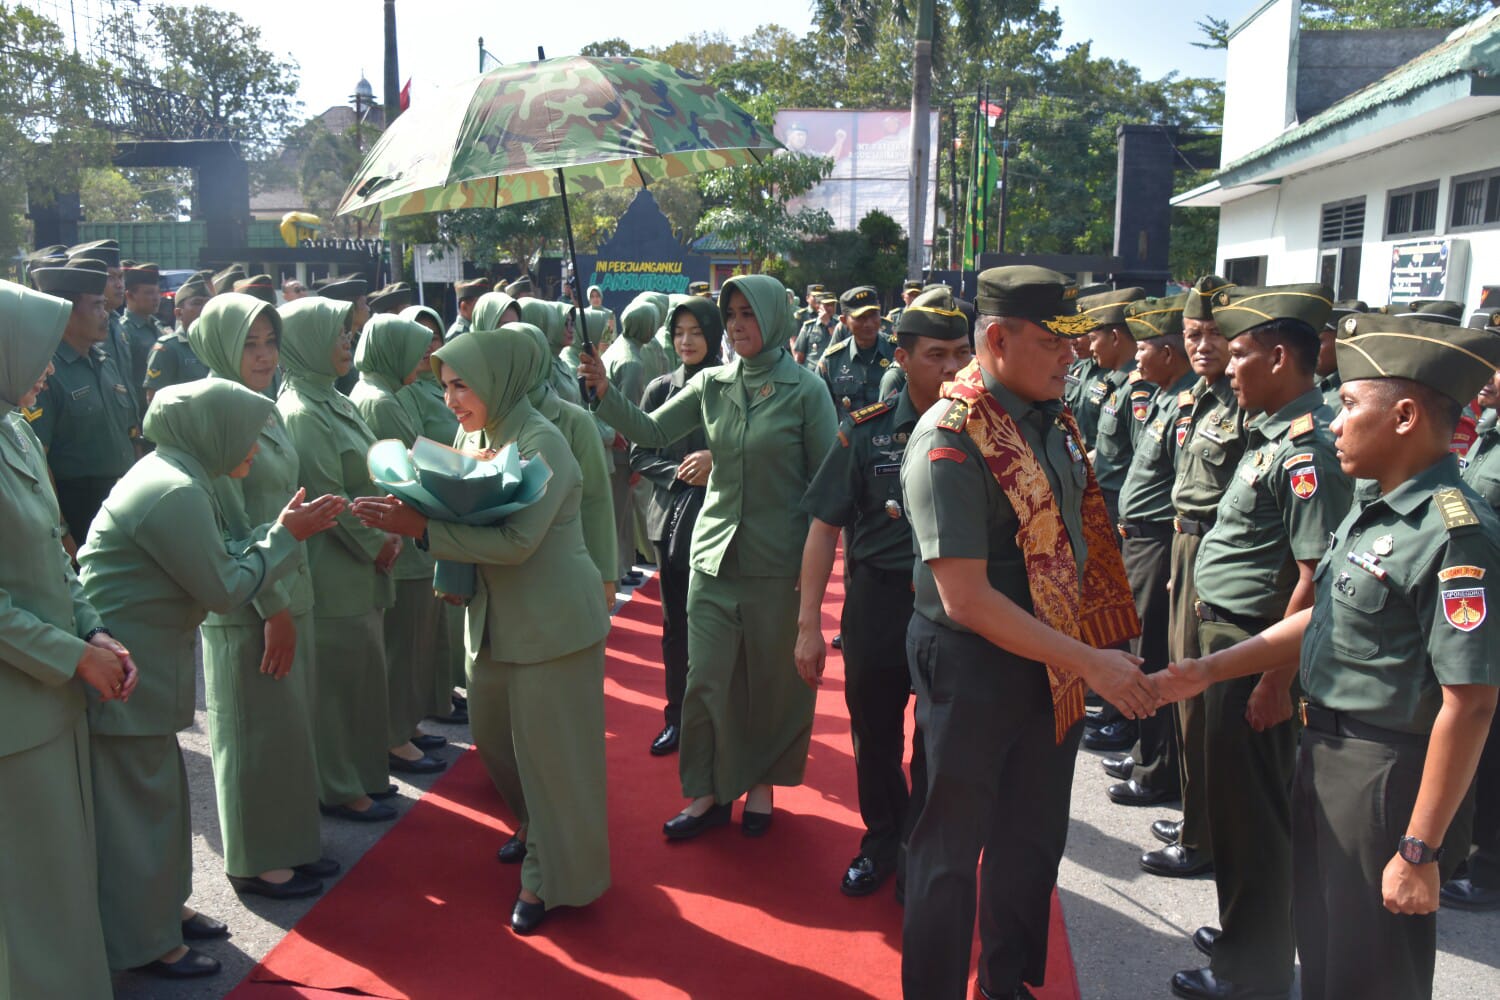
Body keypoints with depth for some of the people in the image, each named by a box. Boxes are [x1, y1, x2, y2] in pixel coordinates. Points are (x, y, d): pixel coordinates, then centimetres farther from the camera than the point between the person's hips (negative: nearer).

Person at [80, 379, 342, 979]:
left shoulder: (171, 475, 9)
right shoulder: (175, 492, -23)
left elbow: (218, 563, 8)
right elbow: (225, 589, -19)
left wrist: (286, 530, 0)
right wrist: (286, 537, -10)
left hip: (145, 664, 10)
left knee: (160, 790, 20)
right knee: (140, 802, 3)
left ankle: (164, 905, 36)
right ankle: (146, 944, 18)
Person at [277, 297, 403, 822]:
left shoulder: (334, 403, 11)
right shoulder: (301, 413, -17)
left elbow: (367, 478, 14)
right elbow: (329, 498, -20)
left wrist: (387, 535, 2)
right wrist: (377, 544, -11)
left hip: (361, 566, 9)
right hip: (333, 571, -9)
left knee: (361, 671, 16)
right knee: (338, 676, 2)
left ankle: (360, 772, 29)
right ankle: (338, 789, 15)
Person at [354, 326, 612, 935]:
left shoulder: (541, 442, -19)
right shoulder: (473, 435, 5)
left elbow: (517, 540, -27)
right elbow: (464, 516, 7)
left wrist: (422, 530, -28)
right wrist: (409, 513, -13)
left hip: (550, 618, -8)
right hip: (494, 615, 8)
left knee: (549, 745, 2)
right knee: (493, 732, 17)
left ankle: (552, 877, 19)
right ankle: (536, 829, 42)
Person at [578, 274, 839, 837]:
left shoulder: (805, 389, -7)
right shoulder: (711, 384, 4)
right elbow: (652, 432, 5)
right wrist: (605, 394, -10)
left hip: (778, 559, -3)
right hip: (715, 553, 3)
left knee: (773, 680, 10)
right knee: (707, 677, 4)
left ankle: (762, 782, 31)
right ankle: (710, 791, 21)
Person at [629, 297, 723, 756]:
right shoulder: (661, 389, 6)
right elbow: (638, 455, 5)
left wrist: (715, 459, -17)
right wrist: (681, 474, -9)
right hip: (672, 516, 3)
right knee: (676, 622, 9)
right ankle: (678, 716, 20)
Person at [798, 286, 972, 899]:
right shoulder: (866, 430, -5)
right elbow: (825, 527, -3)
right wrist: (808, 623, -5)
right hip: (877, 603, 1)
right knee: (874, 734, 15)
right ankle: (883, 837, 40)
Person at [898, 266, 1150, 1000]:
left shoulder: (1051, 421, 2)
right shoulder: (950, 442, -22)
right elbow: (967, 600, -25)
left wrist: (1096, 651, 6)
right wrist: (1090, 662, -23)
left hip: (1052, 661, 8)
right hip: (972, 669, -7)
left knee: (1034, 837, 21)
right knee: (954, 843, 10)